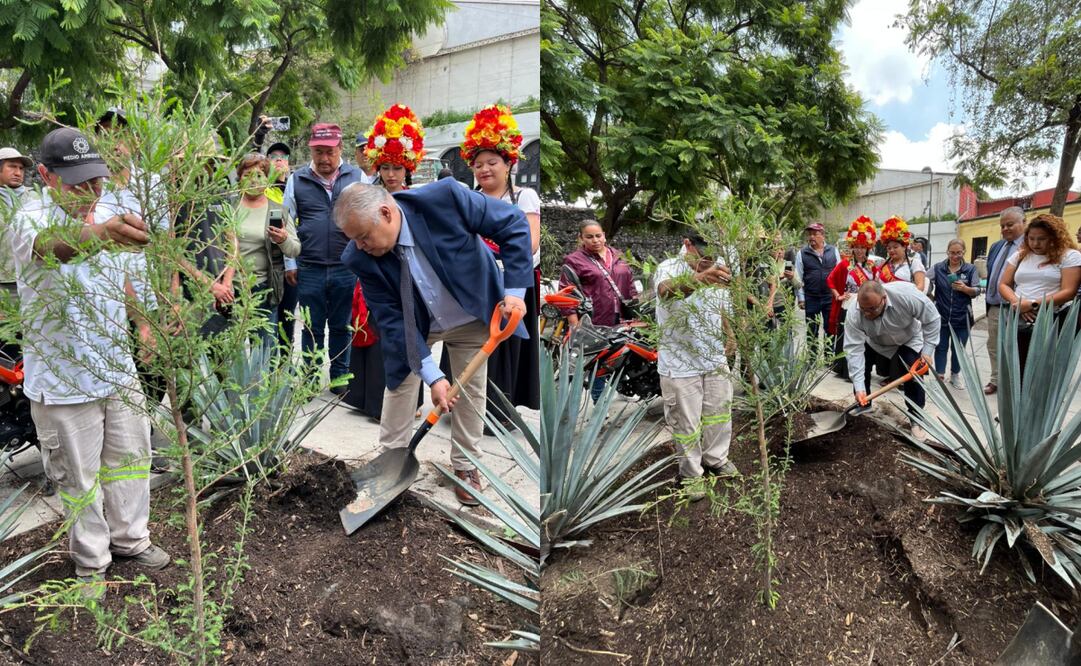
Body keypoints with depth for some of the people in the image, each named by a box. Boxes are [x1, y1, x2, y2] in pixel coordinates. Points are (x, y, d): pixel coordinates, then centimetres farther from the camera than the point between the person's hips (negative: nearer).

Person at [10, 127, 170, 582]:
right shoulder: (34, 219, -18)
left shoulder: (103, 216, 5)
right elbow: (53, 245, -45)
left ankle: (129, 539, 35)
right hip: (63, 378, -6)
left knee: (130, 458, 17)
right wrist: (99, 234, -65)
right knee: (80, 477, 7)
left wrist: (141, 323, 15)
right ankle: (91, 561, 25)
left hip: (118, 369, 7)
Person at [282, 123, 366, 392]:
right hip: (309, 269, 1)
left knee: (341, 327, 10)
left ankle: (340, 378, 24)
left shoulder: (357, 177, 4)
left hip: (347, 269, 0)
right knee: (312, 328, 10)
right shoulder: (296, 180, 6)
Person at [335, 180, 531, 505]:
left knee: (471, 391, 8)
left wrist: (515, 289, -29)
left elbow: (514, 223, -24)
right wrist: (432, 375, -27)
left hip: (471, 316, -1)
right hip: (414, 324, 1)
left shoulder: (444, 198, -35)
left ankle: (465, 465, 27)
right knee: (399, 383, 8)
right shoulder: (360, 258, -26)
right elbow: (392, 319, -22)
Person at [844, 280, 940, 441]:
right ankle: (863, 404, 17)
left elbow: (932, 319, -26)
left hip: (908, 340, -2)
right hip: (875, 342, 2)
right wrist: (859, 387, -44)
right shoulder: (854, 315, -38)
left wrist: (927, 350, -27)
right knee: (856, 367, -7)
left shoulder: (906, 295, -42)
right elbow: (854, 349, -38)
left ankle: (916, 419, 2)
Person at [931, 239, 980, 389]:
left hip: (962, 317, 0)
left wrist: (965, 288, -20)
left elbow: (977, 291, -1)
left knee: (959, 348, 12)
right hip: (941, 315, 0)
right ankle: (939, 376, 13)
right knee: (941, 347, 6)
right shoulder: (938, 268, 1)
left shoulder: (971, 269, 0)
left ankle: (955, 375, 27)